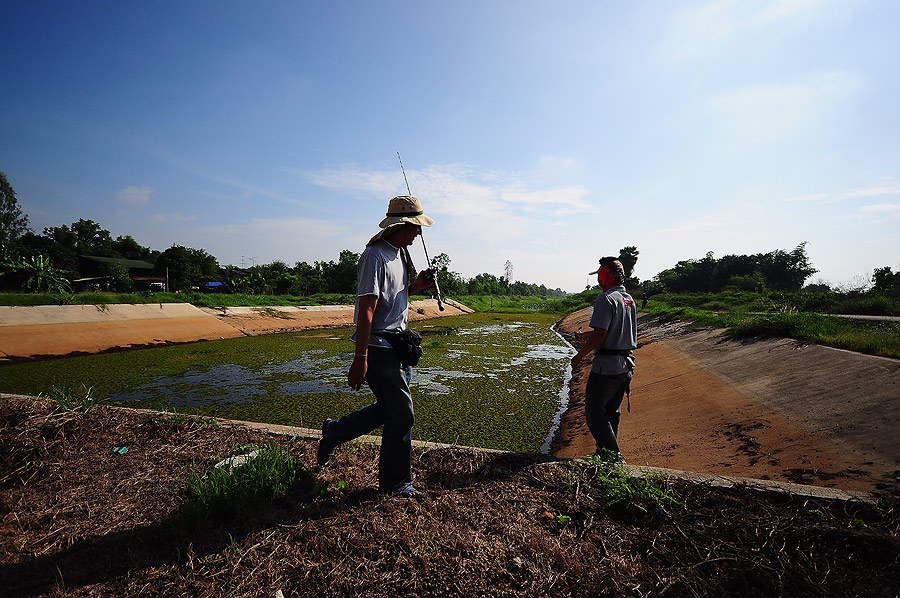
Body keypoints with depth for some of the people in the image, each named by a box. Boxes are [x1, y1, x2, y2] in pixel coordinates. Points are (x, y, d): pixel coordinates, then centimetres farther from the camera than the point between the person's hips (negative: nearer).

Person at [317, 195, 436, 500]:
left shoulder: (400, 253, 14)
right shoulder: (375, 256, -17)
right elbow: (366, 309, -23)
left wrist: (416, 286, 5)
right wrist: (360, 358, -25)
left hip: (397, 344, 10)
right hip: (378, 347, -10)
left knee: (389, 407, 18)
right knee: (402, 414, 0)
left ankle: (332, 432, 37)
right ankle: (396, 482, 20)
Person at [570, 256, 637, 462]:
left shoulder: (606, 299, -16)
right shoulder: (629, 299, 13)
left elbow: (600, 334, -23)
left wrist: (579, 356, -13)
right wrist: (587, 334, 31)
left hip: (606, 367, -9)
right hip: (626, 365, 9)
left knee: (594, 412, 0)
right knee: (612, 412, 18)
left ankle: (613, 455, 0)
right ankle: (608, 452, 28)